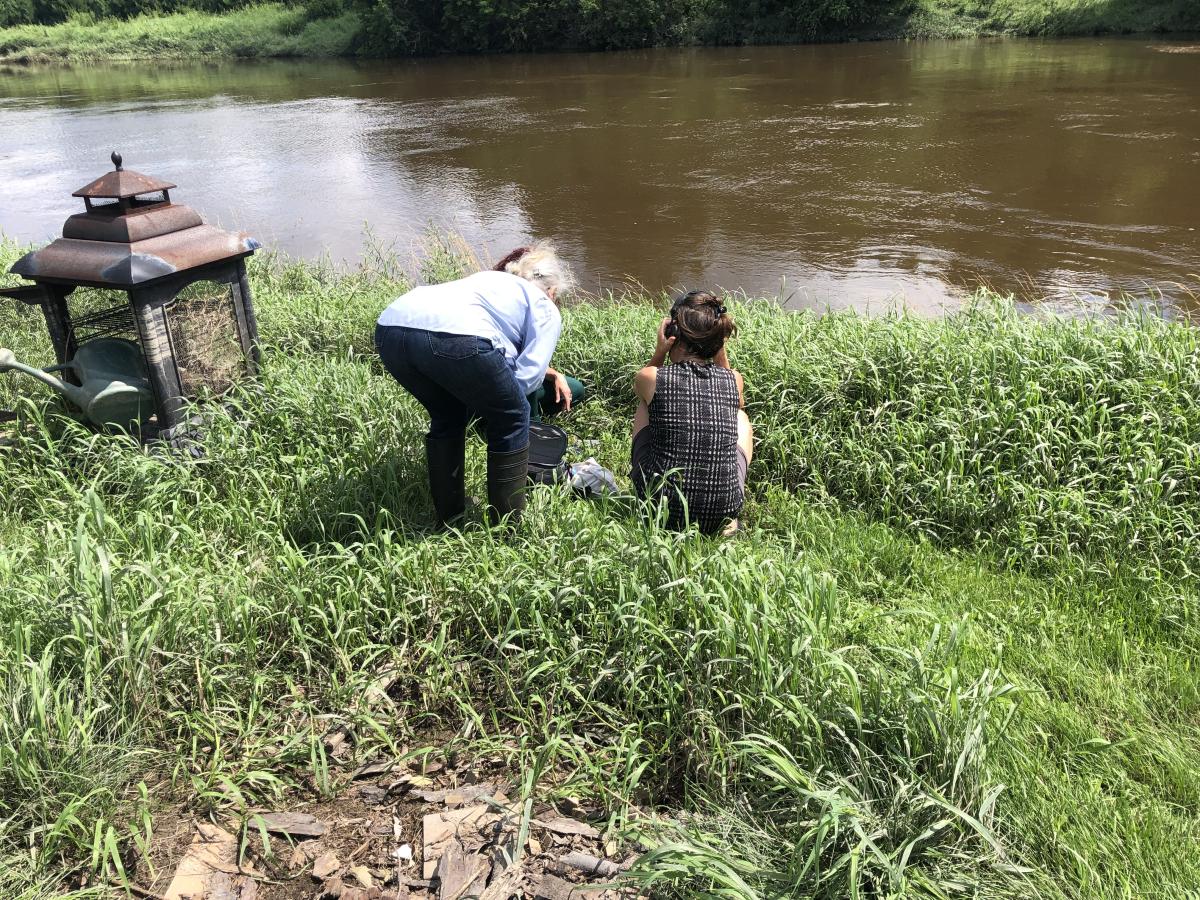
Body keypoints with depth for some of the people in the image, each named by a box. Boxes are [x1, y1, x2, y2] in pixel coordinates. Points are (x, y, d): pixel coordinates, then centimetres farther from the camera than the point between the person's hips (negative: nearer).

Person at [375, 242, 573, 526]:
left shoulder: (489, 278, 40)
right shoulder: (546, 309, 23)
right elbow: (528, 375, 8)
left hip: (389, 328, 7)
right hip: (454, 336, -7)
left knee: (447, 417, 31)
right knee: (511, 419, 18)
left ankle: (448, 519, 38)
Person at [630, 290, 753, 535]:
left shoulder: (651, 378, -7)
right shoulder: (734, 380, -2)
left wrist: (659, 353, 4)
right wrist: (720, 350, 12)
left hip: (659, 508, -1)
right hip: (722, 512, 1)